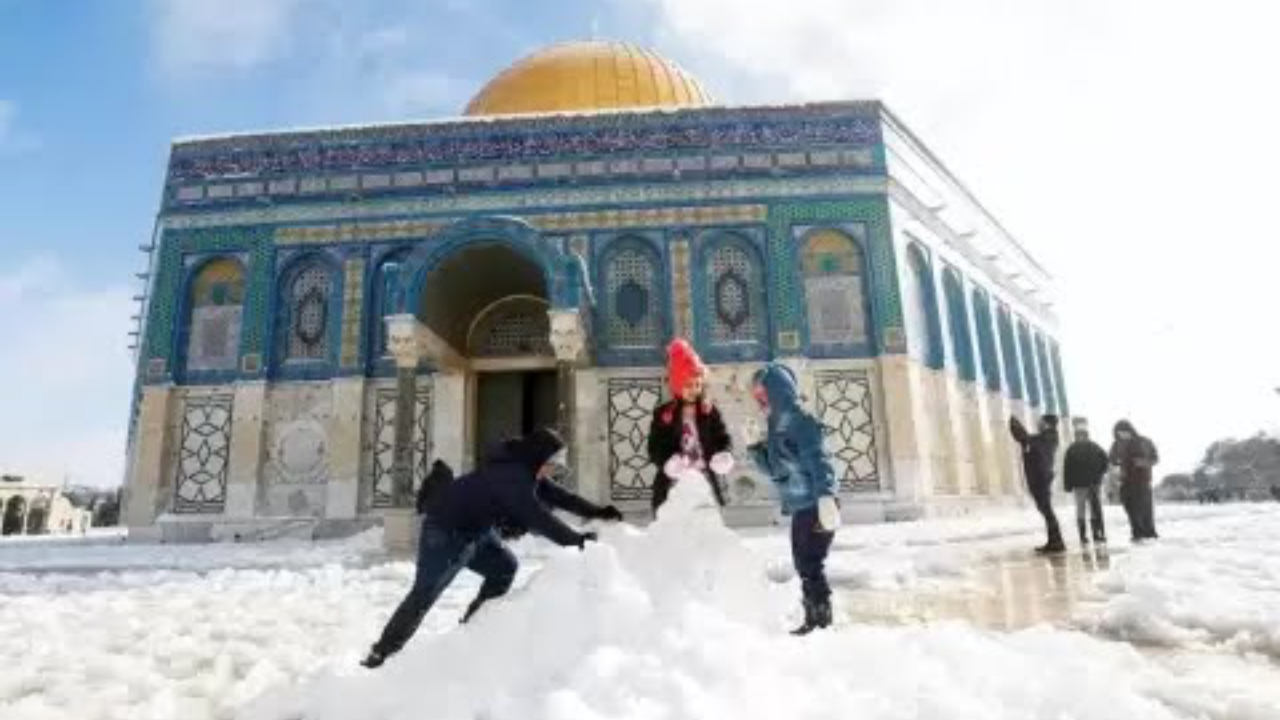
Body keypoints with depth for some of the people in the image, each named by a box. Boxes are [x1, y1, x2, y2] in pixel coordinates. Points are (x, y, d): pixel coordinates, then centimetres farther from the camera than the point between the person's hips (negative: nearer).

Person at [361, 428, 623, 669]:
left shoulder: (525, 471, 1)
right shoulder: (511, 475, -30)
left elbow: (557, 495, 5)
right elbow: (537, 517, -35)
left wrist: (596, 512, -2)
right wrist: (575, 539, -32)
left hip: (475, 529, 10)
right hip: (446, 531, -10)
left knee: (504, 567, 10)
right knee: (424, 593, -7)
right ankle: (381, 652, 4)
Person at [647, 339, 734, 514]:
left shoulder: (710, 412, 4)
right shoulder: (663, 414, -1)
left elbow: (723, 439, 3)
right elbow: (654, 449, -5)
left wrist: (724, 456, -20)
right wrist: (669, 462, -26)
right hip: (671, 488, -2)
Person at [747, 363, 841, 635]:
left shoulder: (798, 419, -13)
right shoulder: (775, 426, 13)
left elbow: (818, 460, -22)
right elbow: (773, 470, 18)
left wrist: (825, 498, -32)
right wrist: (755, 445, 5)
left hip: (815, 506, -9)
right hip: (800, 507, 9)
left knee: (811, 565, -5)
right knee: (804, 565, 15)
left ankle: (821, 621, 5)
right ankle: (813, 620, 27)